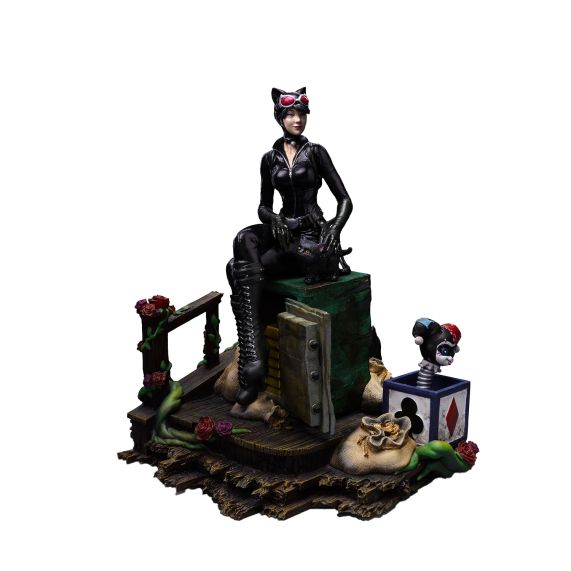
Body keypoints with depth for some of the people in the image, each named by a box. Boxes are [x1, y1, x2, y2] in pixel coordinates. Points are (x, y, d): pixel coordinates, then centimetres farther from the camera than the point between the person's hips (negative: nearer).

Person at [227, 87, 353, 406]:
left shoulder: (316, 153, 0)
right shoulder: (270, 159, 12)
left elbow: (345, 200, -2)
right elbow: (264, 206, 14)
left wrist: (334, 230, -21)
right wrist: (273, 219, -10)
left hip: (312, 233, -4)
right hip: (284, 230, 4)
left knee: (239, 269, -28)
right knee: (245, 239, -32)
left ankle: (251, 364, -26)